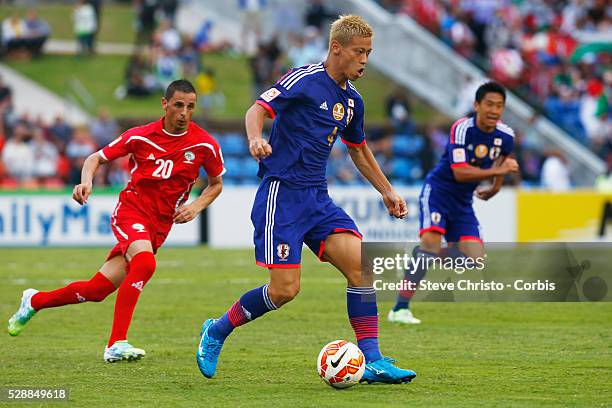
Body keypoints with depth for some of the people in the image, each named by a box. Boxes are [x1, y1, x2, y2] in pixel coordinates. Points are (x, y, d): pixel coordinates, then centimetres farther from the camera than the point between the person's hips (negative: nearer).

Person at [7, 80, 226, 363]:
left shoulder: (205, 145, -5)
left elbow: (216, 183, 13)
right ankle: (116, 344, -31)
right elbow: (96, 159, 6)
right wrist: (86, 181, -15)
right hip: (131, 209, -3)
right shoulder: (140, 136, -7)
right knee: (145, 263, -35)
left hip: (159, 225, 3)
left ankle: (34, 301, 25)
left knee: (97, 290, -1)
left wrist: (197, 206, -6)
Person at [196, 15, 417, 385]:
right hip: (281, 192, -7)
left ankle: (372, 361, -8)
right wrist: (256, 138, -39)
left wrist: (387, 191, 30)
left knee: (361, 267, -11)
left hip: (318, 198, 7)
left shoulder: (352, 100, 13)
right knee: (285, 288, -11)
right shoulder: (304, 79, -10)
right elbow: (258, 109, -18)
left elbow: (359, 150, 29)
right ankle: (216, 332, 12)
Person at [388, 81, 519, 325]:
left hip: (463, 202, 6)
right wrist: (497, 171, -35)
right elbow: (460, 172, -29)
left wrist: (496, 186, 19)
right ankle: (400, 308, -21)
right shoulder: (462, 129, -22)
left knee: (476, 258, -6)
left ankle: (421, 257, 19)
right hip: (438, 190, -6)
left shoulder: (505, 136, -4)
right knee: (430, 243, -26)